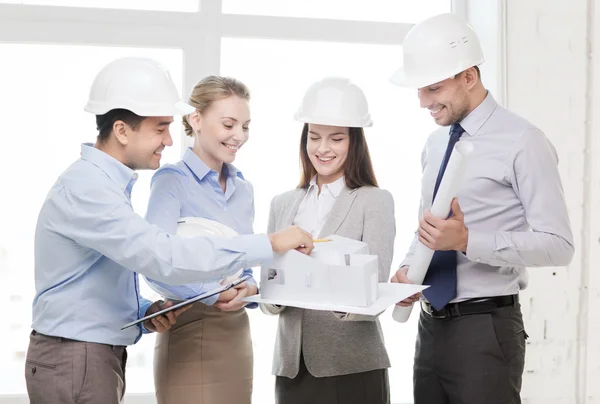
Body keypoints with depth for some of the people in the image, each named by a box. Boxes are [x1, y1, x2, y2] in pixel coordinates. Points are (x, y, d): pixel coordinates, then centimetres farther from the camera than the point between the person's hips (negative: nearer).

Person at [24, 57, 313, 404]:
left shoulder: (107, 183, 12)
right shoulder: (85, 188, -21)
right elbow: (165, 257, -32)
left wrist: (144, 312, -2)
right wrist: (270, 244, -28)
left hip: (102, 356, 9)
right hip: (74, 362, -9)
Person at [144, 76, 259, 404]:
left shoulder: (243, 189, 13)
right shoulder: (173, 180, -9)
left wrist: (250, 289, -4)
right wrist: (213, 294, -30)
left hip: (237, 333, 7)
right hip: (190, 333, -7)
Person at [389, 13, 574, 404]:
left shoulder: (522, 142, -12)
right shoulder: (435, 144, 11)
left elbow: (558, 245, -17)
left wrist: (467, 240, -26)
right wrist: (408, 268, 0)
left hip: (485, 328, -7)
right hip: (431, 325, 7)